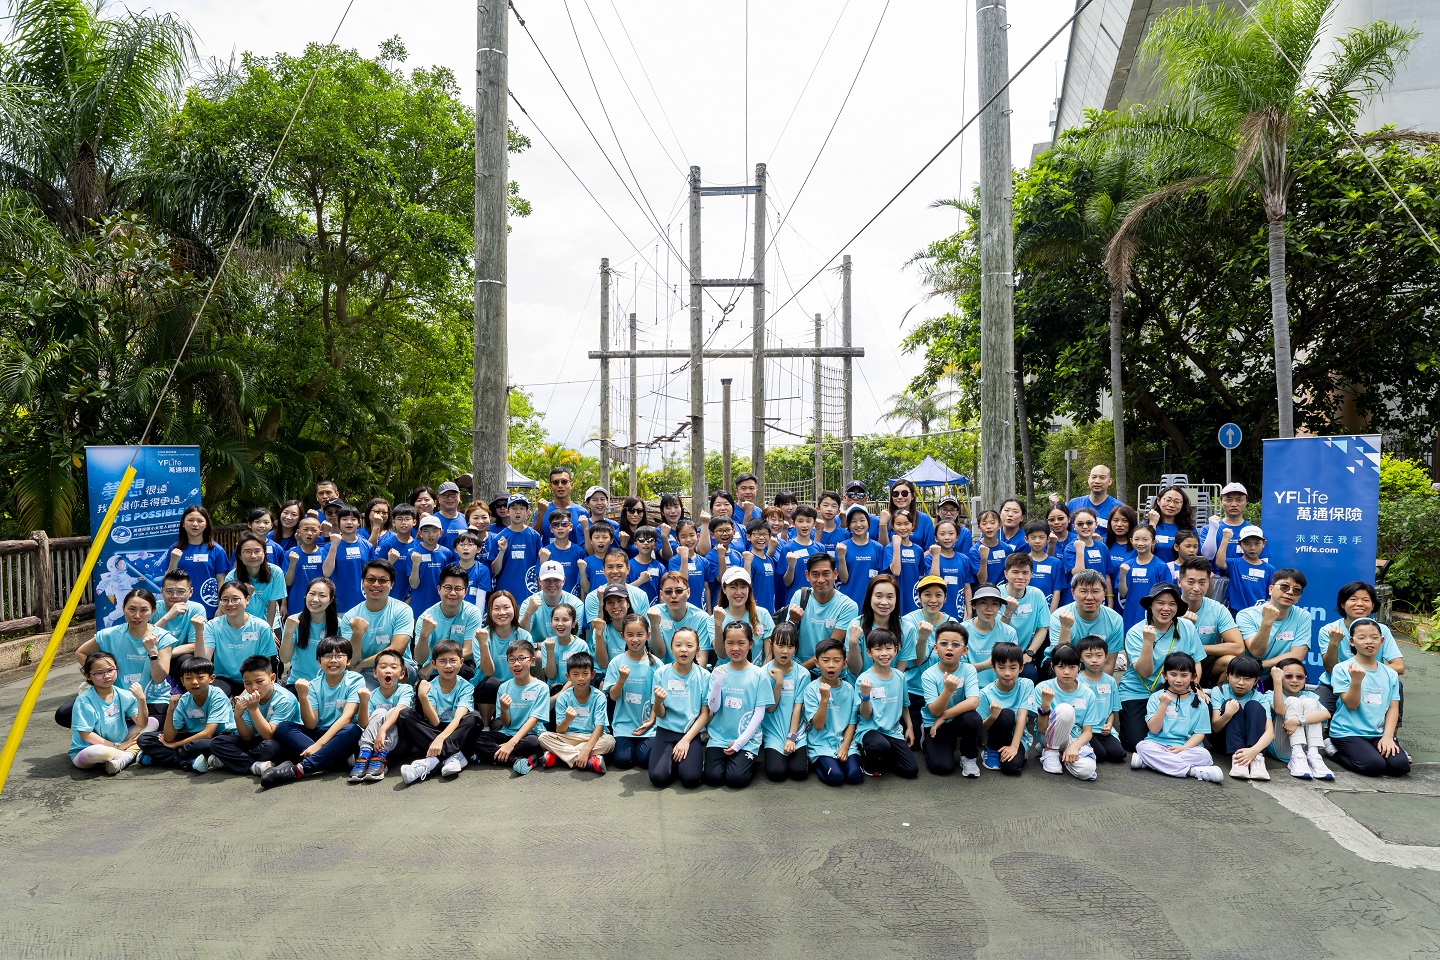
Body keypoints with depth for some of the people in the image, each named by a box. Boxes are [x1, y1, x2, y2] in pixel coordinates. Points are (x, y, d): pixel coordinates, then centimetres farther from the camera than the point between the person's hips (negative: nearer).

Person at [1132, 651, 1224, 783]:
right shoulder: (1156, 697, 4)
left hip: (1186, 746, 1)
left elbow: (1199, 733, 3)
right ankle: (1192, 771, -31)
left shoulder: (1199, 704, 7)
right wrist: (1163, 704, -15)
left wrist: (1183, 748, -15)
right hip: (1158, 744, -1)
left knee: (1203, 754, -28)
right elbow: (1154, 729, -5)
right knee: (1142, 746, -30)